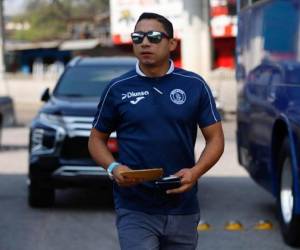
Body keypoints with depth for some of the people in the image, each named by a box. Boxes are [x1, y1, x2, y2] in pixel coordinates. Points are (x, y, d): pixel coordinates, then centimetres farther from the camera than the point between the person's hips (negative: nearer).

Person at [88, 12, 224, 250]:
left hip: (183, 209, 2)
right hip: (135, 210, -2)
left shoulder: (195, 86, 2)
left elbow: (215, 138, 5)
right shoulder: (118, 89, 1)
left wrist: (195, 172, -13)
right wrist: (113, 168, -11)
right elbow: (97, 138, 10)